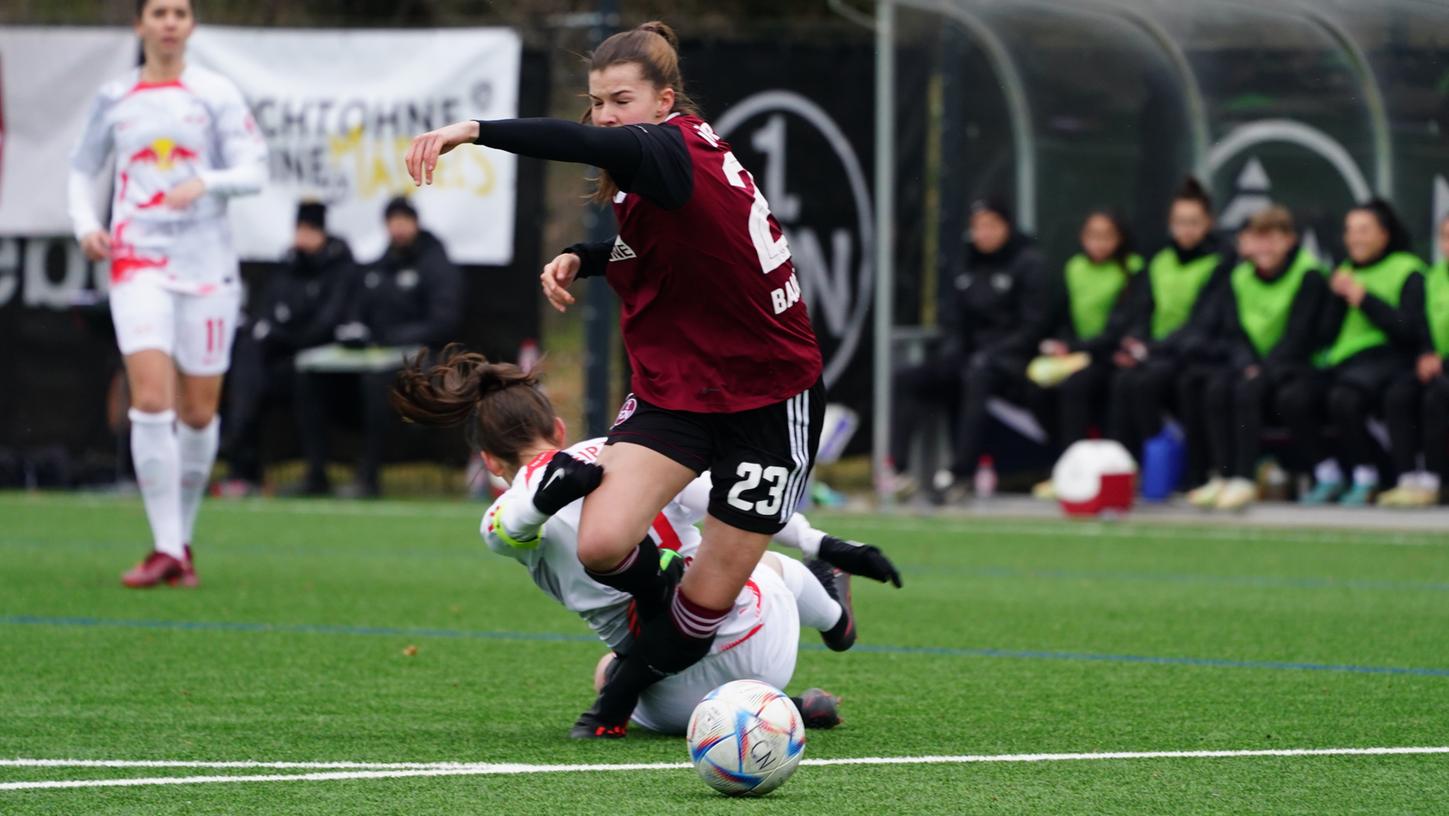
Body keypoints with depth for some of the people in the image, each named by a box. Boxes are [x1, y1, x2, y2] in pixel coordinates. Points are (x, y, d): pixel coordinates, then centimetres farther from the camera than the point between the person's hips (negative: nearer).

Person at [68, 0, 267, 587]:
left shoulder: (215, 94, 2)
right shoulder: (114, 98, 9)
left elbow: (252, 171, -3)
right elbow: (83, 167, 21)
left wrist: (205, 183, -23)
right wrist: (86, 224, 4)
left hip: (206, 266, 0)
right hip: (138, 262, 0)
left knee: (198, 412, 3)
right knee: (151, 400, -15)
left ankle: (182, 540, 21)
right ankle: (165, 549, -14)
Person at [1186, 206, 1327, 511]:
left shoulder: (1309, 274, -8)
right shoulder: (1241, 276, 9)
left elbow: (1298, 336, -14)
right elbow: (1233, 333, 6)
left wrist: (1263, 370, -22)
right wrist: (1246, 364, -15)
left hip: (1293, 368, -5)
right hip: (1252, 362, 5)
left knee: (1247, 389, -33)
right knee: (1216, 386, -26)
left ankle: (1243, 480, -32)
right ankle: (1220, 477, -25)